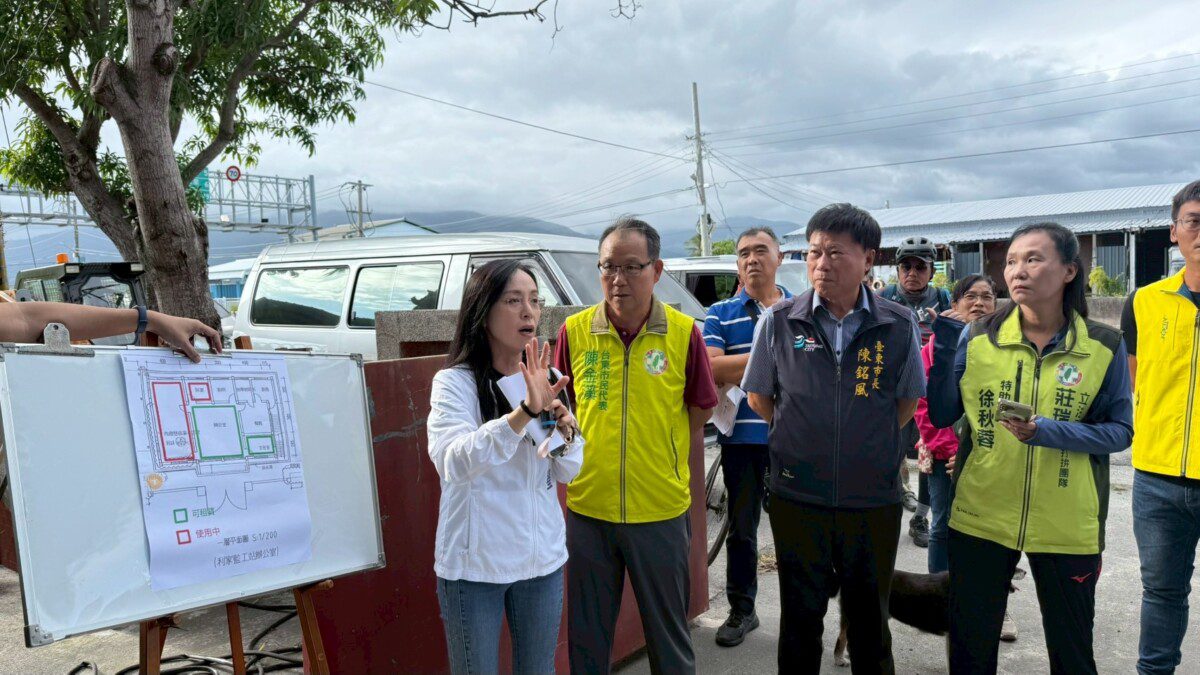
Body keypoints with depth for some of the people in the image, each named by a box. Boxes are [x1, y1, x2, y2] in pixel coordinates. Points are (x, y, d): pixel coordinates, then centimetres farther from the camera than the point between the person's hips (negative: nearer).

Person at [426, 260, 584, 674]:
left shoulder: (546, 380, 4)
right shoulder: (454, 382, -12)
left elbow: (567, 473, 6)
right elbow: (453, 463, -29)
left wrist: (565, 430, -14)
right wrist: (525, 412, -38)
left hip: (544, 559, 5)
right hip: (474, 566, -4)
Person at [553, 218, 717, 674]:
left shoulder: (683, 332, -7)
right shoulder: (574, 331, -3)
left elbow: (699, 411, 3)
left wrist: (664, 462, 0)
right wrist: (580, 461, 1)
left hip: (661, 511, -1)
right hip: (587, 510, 1)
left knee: (668, 635, 16)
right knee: (586, 638, 16)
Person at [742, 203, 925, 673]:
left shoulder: (898, 326, -4)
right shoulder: (779, 321, -5)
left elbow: (908, 399, 11)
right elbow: (758, 396, 7)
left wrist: (871, 444, 4)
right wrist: (803, 439, 5)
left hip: (874, 498, 1)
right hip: (798, 496, 0)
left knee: (870, 617, 17)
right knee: (800, 617, 13)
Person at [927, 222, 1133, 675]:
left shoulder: (1105, 347, -5)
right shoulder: (977, 338, -4)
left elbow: (1120, 431, -4)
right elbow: (941, 417, -2)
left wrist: (1047, 431, -21)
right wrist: (944, 347, -12)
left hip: (1066, 526, 0)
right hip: (980, 517, 1)